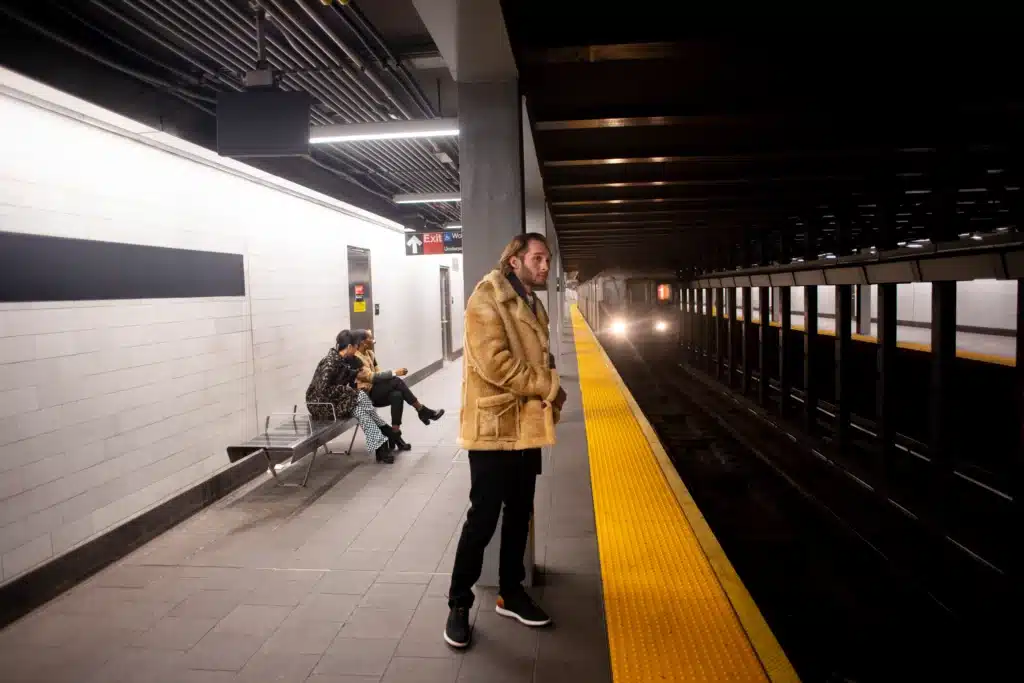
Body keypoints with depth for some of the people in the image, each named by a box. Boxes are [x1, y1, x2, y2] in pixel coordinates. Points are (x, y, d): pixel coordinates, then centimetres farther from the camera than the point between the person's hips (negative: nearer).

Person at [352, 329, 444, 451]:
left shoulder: (370, 353, 11)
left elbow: (378, 373, 9)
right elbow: (372, 377, -25)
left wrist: (393, 376, -11)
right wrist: (394, 373, -24)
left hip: (376, 392, 8)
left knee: (397, 395, -24)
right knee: (397, 381, -25)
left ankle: (395, 435, -25)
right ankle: (422, 411, -15)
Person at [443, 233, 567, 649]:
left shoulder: (532, 304, 16)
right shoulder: (487, 299, -13)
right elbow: (495, 362, -23)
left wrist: (548, 400, 1)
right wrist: (549, 387, -15)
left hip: (527, 428, 8)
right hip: (494, 428, -8)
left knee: (519, 516, 16)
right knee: (483, 518, 0)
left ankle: (510, 593, 31)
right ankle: (459, 603, 16)